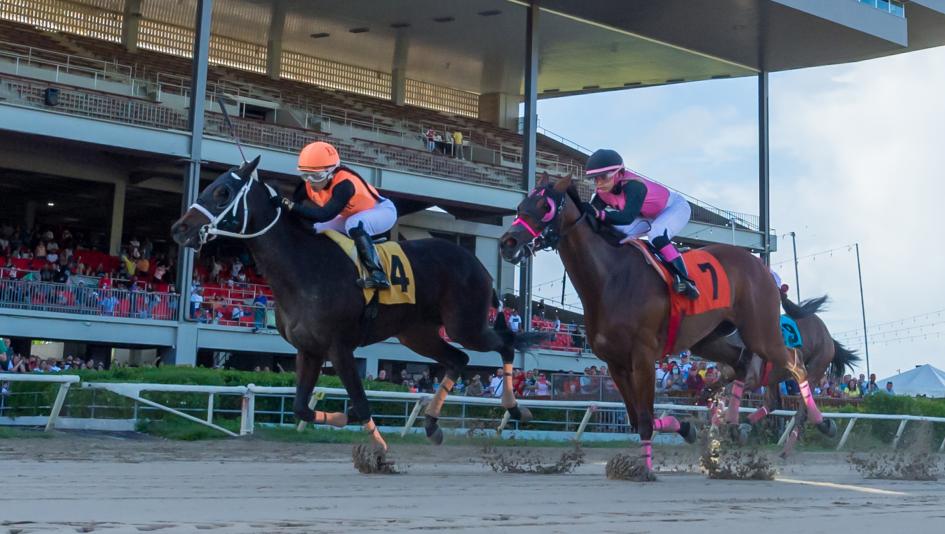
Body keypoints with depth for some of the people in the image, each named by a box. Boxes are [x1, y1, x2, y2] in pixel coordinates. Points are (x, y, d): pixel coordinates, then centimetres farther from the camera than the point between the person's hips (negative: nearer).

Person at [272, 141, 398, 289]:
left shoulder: (344, 184, -38)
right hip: (353, 216, 8)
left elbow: (324, 215, -48)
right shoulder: (308, 184, -15)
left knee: (354, 225, -39)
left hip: (383, 210, -8)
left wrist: (288, 204, -52)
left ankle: (377, 275, -41)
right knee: (313, 231, -2)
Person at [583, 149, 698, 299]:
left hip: (676, 207, -8)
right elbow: (592, 211, -16)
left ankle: (684, 279, -33)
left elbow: (627, 217, -52)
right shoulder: (604, 192, -15)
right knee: (617, 232, -9)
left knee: (656, 235, -37)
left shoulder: (633, 186, -40)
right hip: (651, 216, 9)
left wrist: (599, 214, -64)